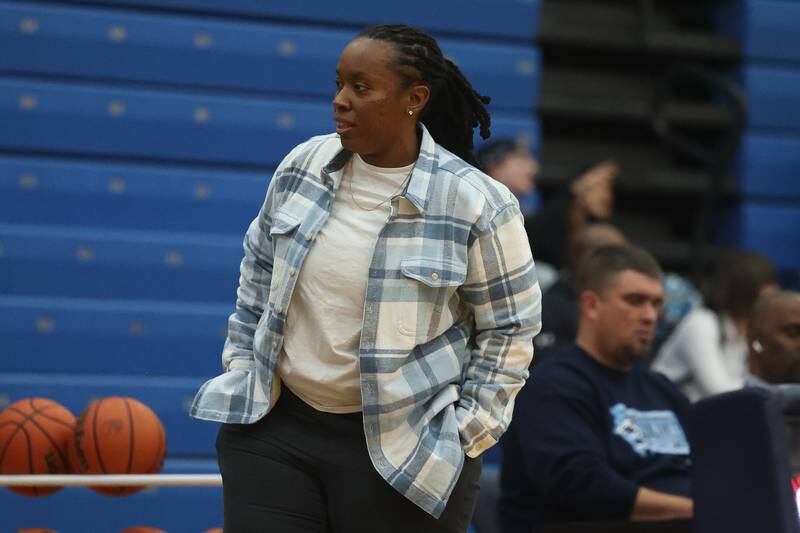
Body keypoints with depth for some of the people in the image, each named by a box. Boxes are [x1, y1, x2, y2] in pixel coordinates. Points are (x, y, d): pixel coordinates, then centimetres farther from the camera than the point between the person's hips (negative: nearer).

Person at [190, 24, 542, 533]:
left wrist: (466, 433, -7)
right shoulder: (304, 166, 1)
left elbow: (509, 328, -4)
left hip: (404, 449, -4)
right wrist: (241, 366, 10)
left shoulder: (476, 203, -12)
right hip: (276, 424, 4)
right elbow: (259, 274, 15)